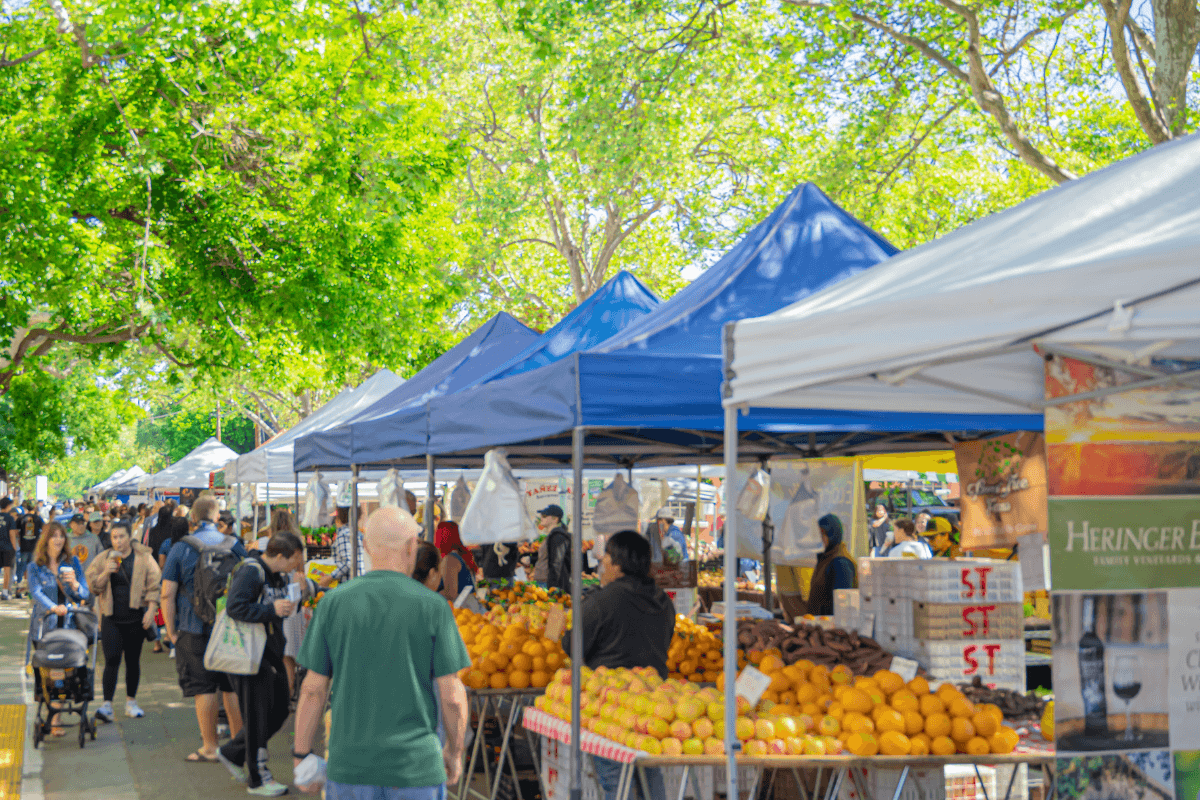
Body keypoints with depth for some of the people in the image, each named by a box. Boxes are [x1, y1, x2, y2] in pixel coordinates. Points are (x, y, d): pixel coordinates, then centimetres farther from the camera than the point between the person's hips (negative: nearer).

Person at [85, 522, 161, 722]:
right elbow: (93, 586, 3)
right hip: (111, 618, 0)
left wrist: (151, 610, -7)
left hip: (135, 617, 0)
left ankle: (131, 702, 21)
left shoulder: (144, 558, 2)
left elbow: (154, 585, 2)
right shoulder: (102, 559, 6)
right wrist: (106, 573, -15)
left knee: (133, 660, 8)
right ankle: (107, 705, -12)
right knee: (112, 660, -10)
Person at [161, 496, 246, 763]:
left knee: (204, 689, 2)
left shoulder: (180, 549, -3)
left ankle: (210, 747, 6)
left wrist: (172, 631, 0)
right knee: (233, 686, 11)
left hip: (195, 629, -2)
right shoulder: (234, 545, 3)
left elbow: (167, 594, -7)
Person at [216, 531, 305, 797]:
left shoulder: (280, 575, 11)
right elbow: (234, 606, -26)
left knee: (278, 712, 14)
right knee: (257, 716, -1)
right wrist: (271, 609, -29)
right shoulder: (251, 571, -18)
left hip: (271, 653, 9)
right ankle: (258, 780, 10)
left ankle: (232, 753, 30)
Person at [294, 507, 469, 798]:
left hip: (349, 766, 2)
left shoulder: (333, 603, -1)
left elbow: (314, 689, 1)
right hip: (417, 767, -2)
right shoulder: (432, 606, -6)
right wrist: (454, 751, 11)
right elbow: (452, 695, -5)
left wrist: (301, 755, 12)